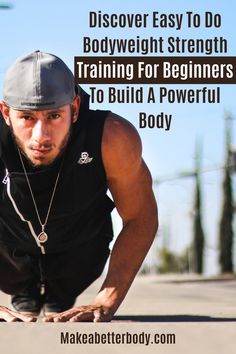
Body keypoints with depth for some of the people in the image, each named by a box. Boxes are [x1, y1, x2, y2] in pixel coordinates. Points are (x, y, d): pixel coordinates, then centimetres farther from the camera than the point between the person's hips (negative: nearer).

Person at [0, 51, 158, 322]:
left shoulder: (113, 139, -35)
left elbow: (140, 219, -19)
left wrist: (105, 305, -25)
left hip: (79, 247, 0)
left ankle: (59, 298, 21)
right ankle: (25, 294, 20)